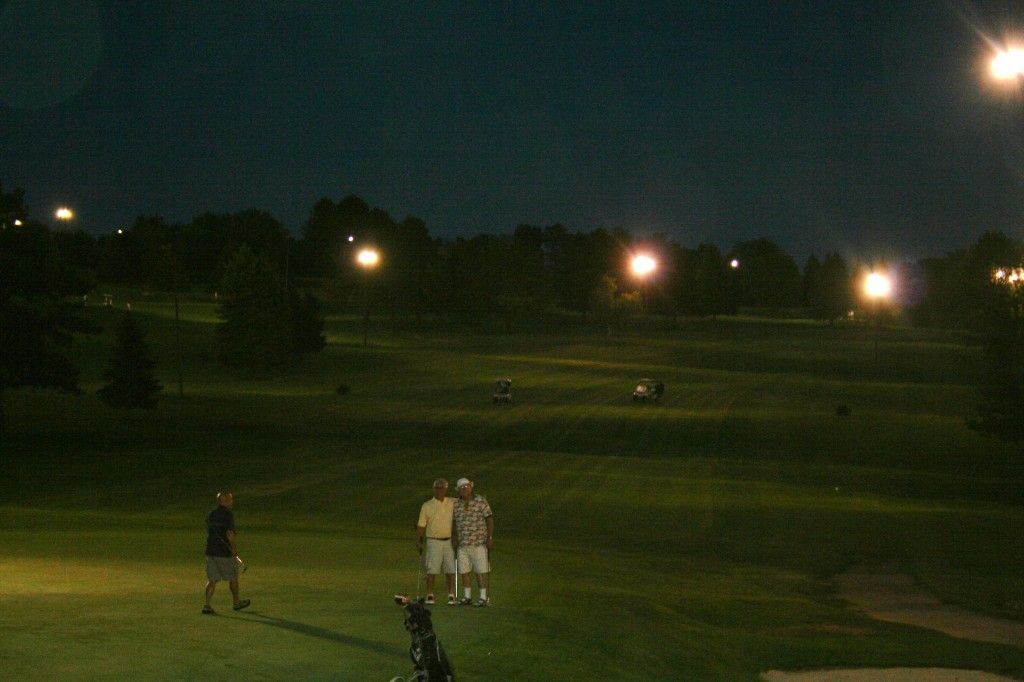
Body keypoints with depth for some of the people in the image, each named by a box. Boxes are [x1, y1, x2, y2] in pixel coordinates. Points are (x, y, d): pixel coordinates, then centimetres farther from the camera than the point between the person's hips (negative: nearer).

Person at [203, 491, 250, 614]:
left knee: (212, 580, 7)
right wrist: (233, 549, -10)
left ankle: (207, 605, -4)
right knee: (233, 578, 13)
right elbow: (230, 533, -21)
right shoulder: (228, 515, -13)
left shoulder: (210, 515, 8)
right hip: (225, 553, -5)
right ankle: (236, 602, 27)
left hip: (211, 552, 5)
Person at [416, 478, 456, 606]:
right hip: (434, 541, -2)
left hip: (449, 541, 2)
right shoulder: (427, 506, 2)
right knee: (432, 570, -2)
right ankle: (430, 596, 6)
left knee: (451, 570, 0)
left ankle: (451, 596, 6)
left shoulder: (453, 504, 7)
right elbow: (421, 526, 4)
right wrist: (418, 542, 1)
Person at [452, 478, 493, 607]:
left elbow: (489, 518, -3)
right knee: (464, 571, 5)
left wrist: (490, 537, -9)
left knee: (481, 571, -4)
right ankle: (467, 597, 15)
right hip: (463, 544, 4)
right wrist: (455, 541, 16)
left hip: (479, 543, -4)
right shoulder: (456, 505, 9)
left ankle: (483, 597, 0)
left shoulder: (480, 501, -2)